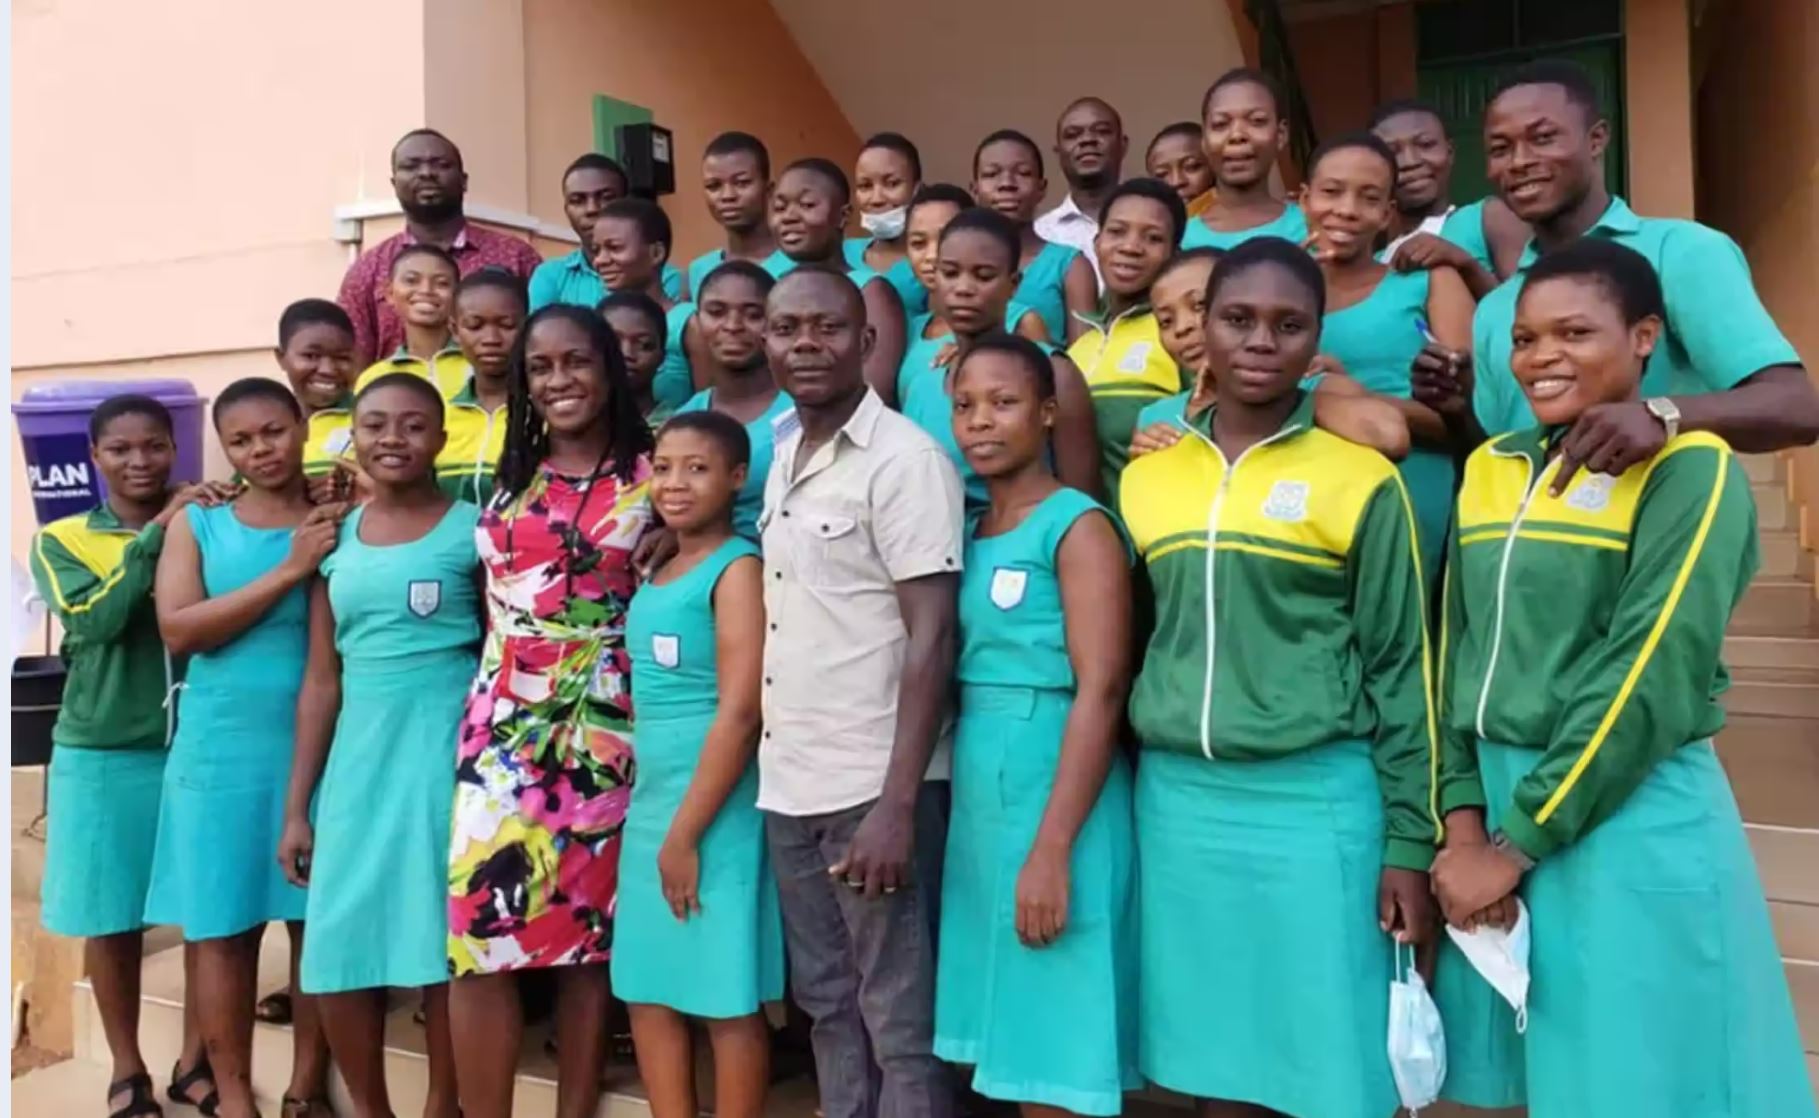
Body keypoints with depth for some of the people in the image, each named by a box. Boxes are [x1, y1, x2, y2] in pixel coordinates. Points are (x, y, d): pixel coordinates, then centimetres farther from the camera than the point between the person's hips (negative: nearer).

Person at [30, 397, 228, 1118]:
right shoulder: (62, 540, 3)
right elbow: (94, 623, -15)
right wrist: (155, 533, -19)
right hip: (104, 754, 0)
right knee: (111, 917, 8)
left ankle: (195, 1059, 24)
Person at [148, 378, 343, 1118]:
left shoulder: (340, 523, 4)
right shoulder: (196, 524, 6)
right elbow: (179, 630, -9)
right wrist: (289, 571, -14)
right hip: (221, 751, 0)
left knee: (317, 921, 5)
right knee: (223, 929, 5)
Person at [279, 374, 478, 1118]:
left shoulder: (474, 528, -2)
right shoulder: (336, 537, 10)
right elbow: (321, 679, 11)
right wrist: (296, 806, 9)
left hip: (447, 744, -4)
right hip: (359, 749, 4)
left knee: (442, 939, 1)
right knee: (337, 950, 5)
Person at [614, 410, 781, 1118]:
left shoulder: (738, 568, -11)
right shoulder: (655, 575, 12)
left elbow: (739, 712, -18)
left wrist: (687, 830, -17)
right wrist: (658, 819, 12)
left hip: (715, 809, -8)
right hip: (649, 805, 8)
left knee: (728, 1001, 4)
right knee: (648, 992, 14)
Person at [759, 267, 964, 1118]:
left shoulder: (905, 458, -11)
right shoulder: (782, 454, 11)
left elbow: (931, 636, -15)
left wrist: (897, 804, -20)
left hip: (871, 788, -7)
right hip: (787, 784, 7)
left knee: (898, 1018, 5)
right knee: (827, 1004, 17)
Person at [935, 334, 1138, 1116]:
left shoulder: (1077, 526, -8)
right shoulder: (967, 533, 12)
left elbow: (1101, 693, -16)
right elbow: (956, 679, 13)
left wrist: (1052, 849, -20)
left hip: (1055, 799, -6)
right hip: (978, 802, 7)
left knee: (1057, 1055, 4)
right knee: (1014, 1048, 15)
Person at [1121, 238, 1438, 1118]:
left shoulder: (1361, 479, -3)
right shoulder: (1144, 477, 7)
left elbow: (1400, 670, -2)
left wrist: (1410, 844, -3)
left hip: (1316, 804, -3)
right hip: (1176, 802, 3)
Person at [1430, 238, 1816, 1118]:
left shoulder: (1689, 470, -9)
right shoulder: (1490, 468, 9)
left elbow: (1650, 677, -16)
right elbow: (1458, 649, 7)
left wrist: (1518, 842, -15)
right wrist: (1465, 821, -2)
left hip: (1635, 820, -5)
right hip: (1500, 801, 6)